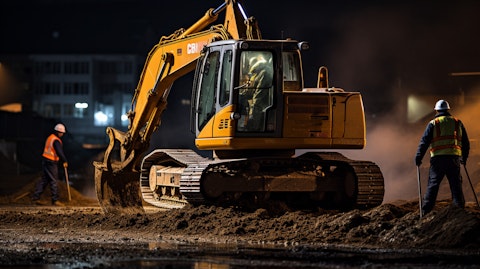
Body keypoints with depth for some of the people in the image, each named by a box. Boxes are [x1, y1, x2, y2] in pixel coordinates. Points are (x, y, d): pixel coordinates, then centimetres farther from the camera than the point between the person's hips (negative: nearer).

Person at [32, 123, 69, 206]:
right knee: (53, 181, -4)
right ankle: (55, 200, -1)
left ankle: (36, 197, 12)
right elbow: (59, 152, -25)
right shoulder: (56, 141, -16)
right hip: (51, 162, -10)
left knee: (44, 180, 12)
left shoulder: (50, 137, 15)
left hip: (45, 161, 10)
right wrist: (65, 161, -19)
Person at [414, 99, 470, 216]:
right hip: (454, 158, 2)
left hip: (438, 158, -2)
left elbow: (424, 141, -2)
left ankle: (426, 211, -3)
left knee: (433, 184, -1)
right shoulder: (458, 123, 14)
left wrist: (418, 157, 0)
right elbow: (466, 143, 19)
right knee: (456, 185, 7)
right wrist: (464, 157, 30)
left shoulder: (433, 123, 4)